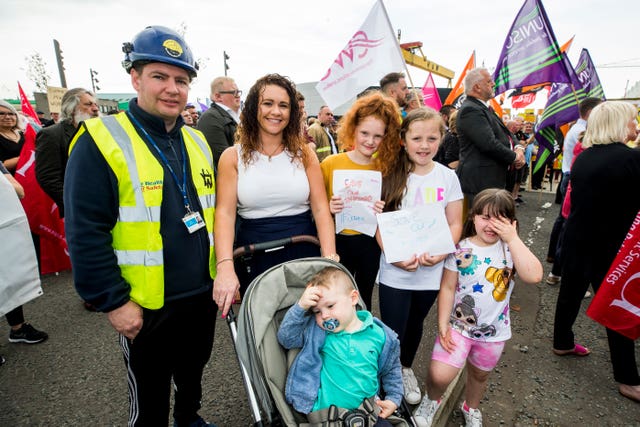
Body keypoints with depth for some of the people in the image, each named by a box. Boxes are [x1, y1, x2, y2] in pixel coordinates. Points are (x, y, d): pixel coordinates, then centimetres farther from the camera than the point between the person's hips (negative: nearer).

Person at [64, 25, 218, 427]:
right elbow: (86, 234, -16)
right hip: (146, 306, -5)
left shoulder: (197, 141, 5)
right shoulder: (101, 141, -13)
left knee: (193, 372, 27)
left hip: (203, 295, 6)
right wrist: (114, 302, -16)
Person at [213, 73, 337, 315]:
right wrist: (225, 267, -24)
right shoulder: (233, 157, -1)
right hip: (253, 258, 0)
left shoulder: (304, 153, 2)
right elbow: (225, 213, -10)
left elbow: (321, 209, -4)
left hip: (303, 252, 1)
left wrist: (330, 259, -16)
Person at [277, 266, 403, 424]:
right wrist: (301, 307, -19)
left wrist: (393, 399, 5)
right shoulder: (317, 330, -2)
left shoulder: (380, 335, -2)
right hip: (325, 412, 0)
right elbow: (286, 338, -8)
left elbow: (391, 370, 12)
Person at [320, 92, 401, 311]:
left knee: (364, 301, 19)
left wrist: (382, 211, -12)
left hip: (370, 243, 2)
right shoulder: (330, 164, -7)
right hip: (337, 241, -2)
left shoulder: (385, 168, -1)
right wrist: (329, 209, -21)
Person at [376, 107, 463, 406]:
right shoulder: (391, 175, -6)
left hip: (432, 270, 2)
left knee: (415, 323, 22)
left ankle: (406, 369, 48)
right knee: (392, 331, 4)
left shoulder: (448, 177, -2)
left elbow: (455, 223, 0)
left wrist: (441, 254, -16)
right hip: (395, 270, -2)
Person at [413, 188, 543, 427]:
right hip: (459, 325, -2)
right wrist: (442, 326, -11)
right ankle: (431, 400, 22)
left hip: (494, 330, 2)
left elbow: (534, 276, -26)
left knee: (480, 374, 23)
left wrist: (513, 238, -26)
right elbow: (447, 289, -8)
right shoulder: (461, 250, -12)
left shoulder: (510, 249, -9)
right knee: (440, 376, -14)